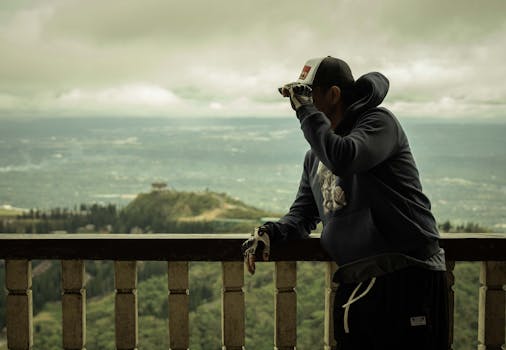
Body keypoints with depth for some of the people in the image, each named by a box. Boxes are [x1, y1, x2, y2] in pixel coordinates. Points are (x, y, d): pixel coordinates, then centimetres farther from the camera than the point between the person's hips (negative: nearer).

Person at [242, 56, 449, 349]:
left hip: (407, 278, -7)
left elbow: (343, 159, -26)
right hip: (353, 286, 7)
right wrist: (270, 232, -1)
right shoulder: (315, 156, 17)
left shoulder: (378, 121, -5)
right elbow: (303, 214, 20)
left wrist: (306, 110, -15)